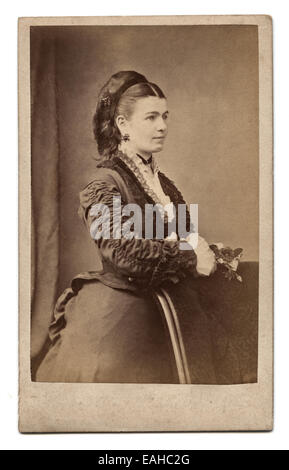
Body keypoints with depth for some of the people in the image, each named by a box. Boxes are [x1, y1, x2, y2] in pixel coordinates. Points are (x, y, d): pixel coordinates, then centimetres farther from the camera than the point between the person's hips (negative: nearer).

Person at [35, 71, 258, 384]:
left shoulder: (162, 183, 11)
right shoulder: (104, 184, -12)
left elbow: (179, 238, 16)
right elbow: (121, 250, -23)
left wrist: (204, 251, -7)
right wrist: (190, 259, -19)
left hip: (169, 305, 7)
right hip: (126, 310, -7)